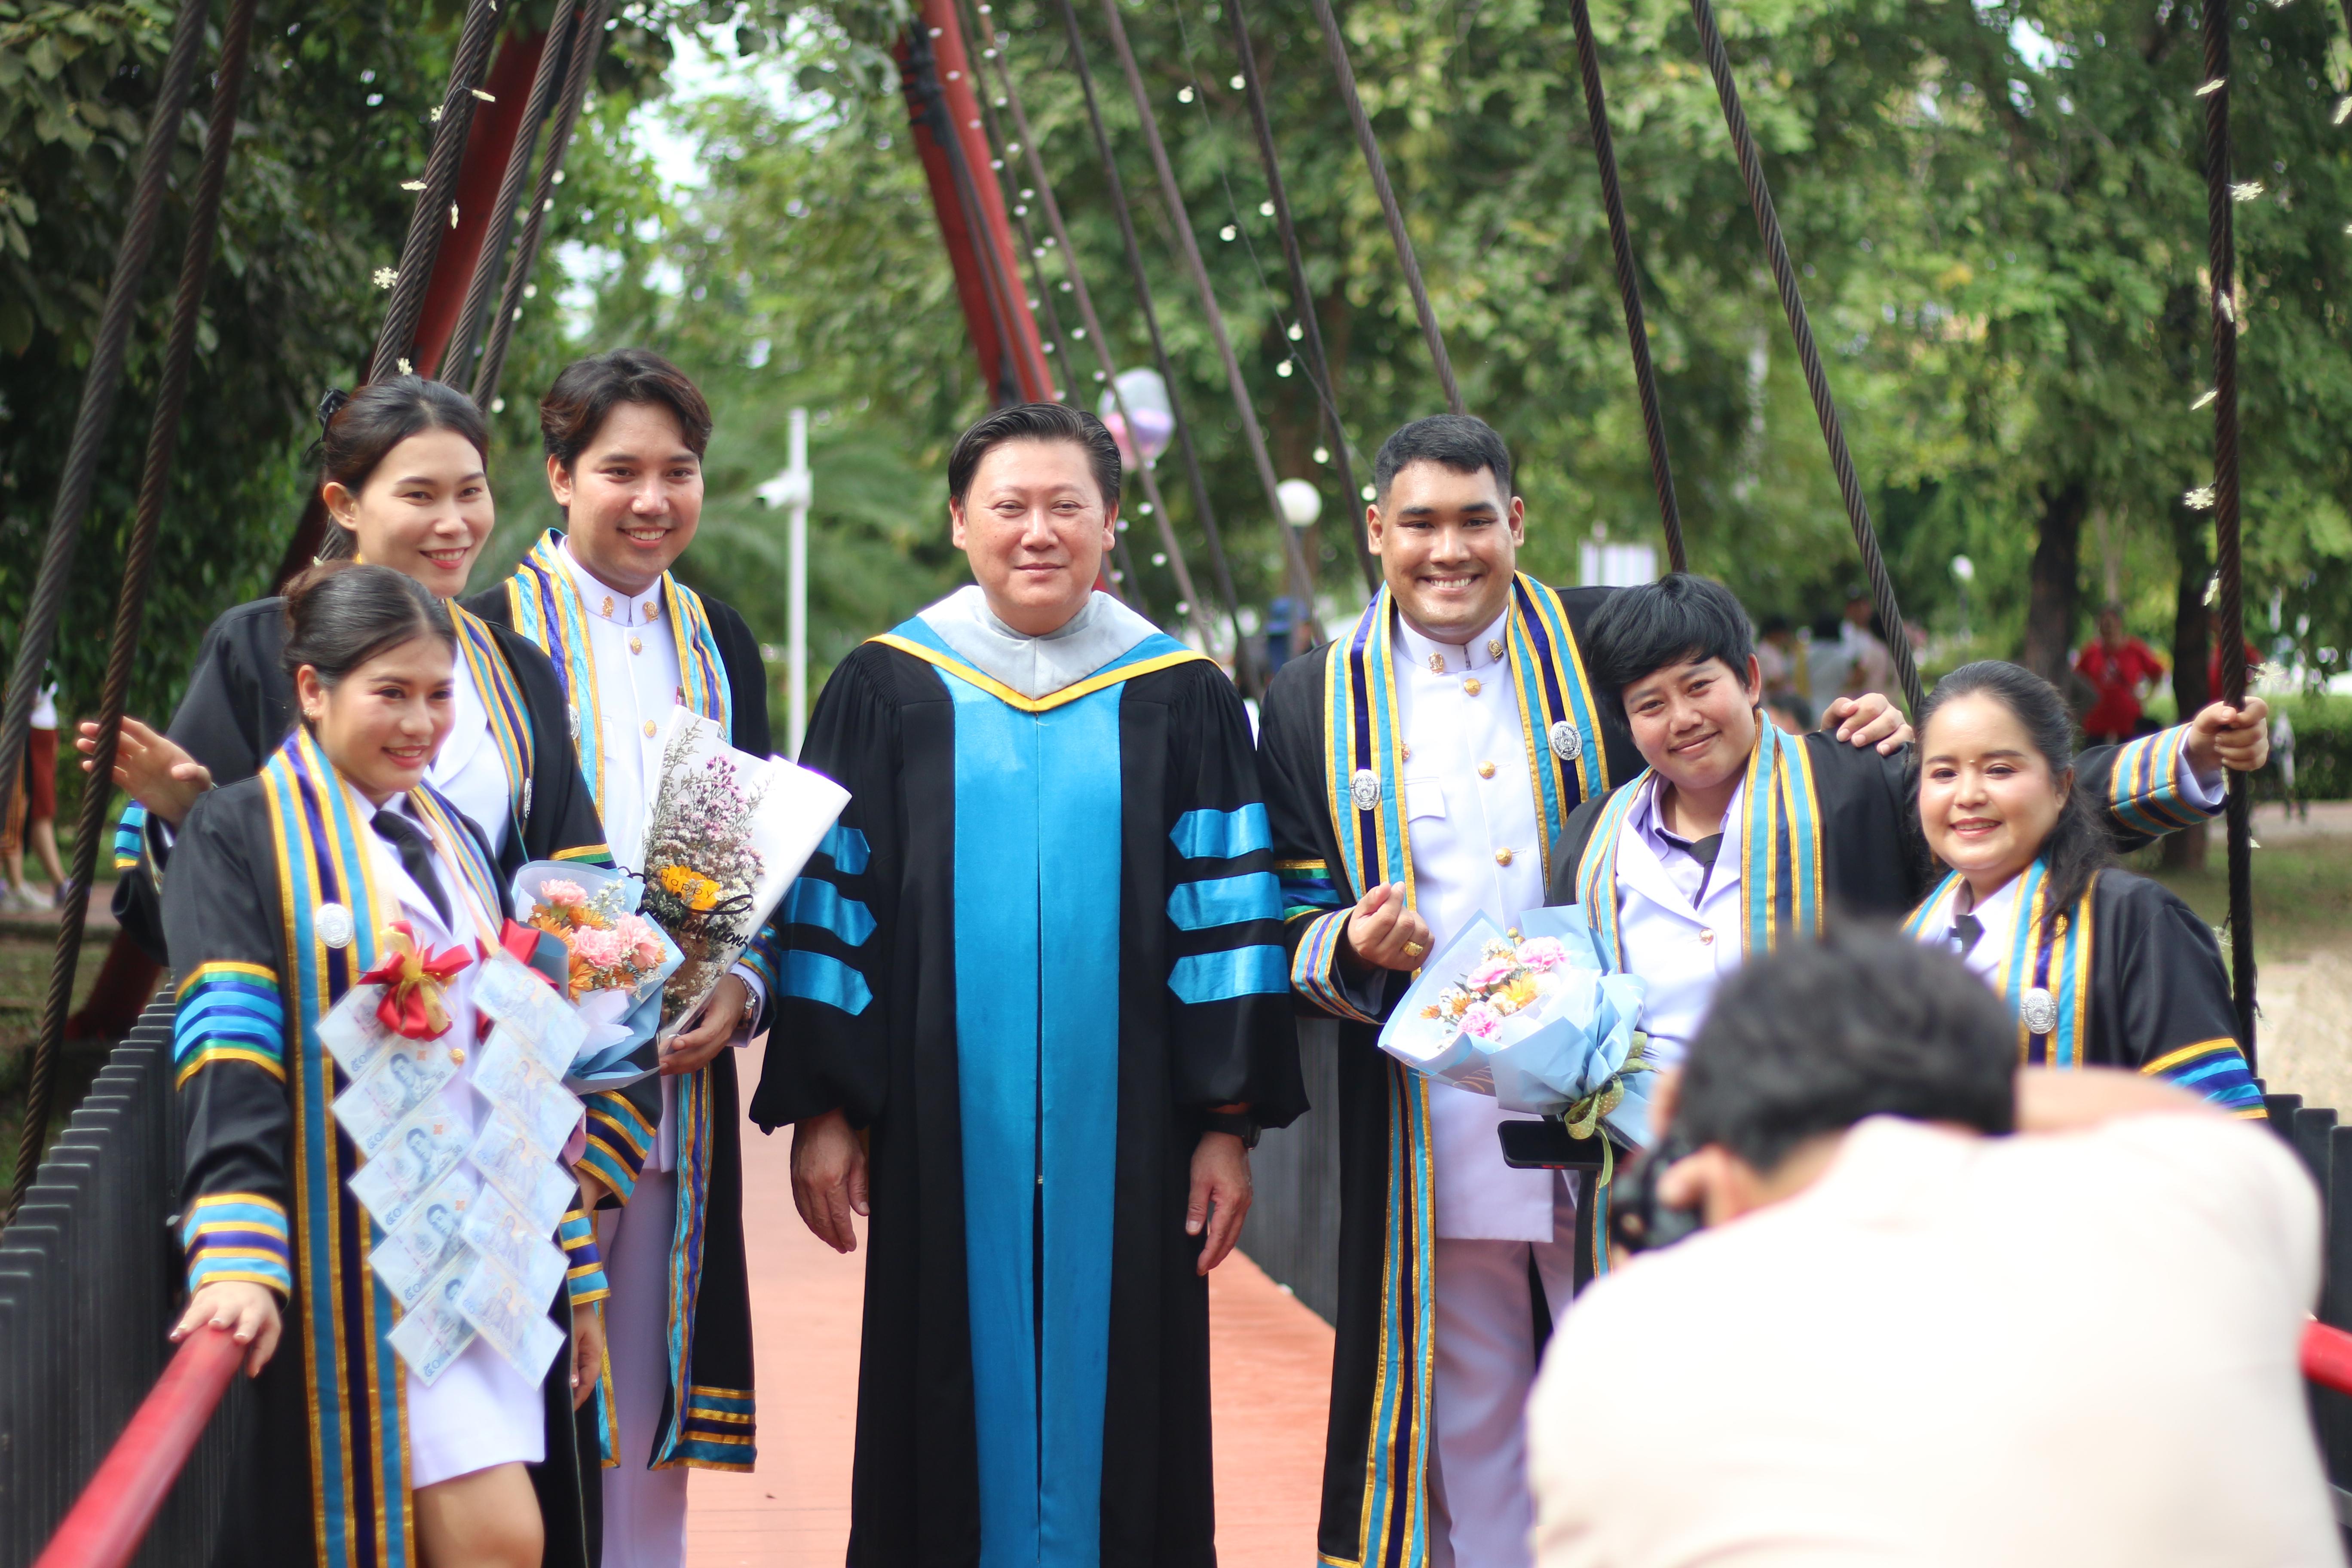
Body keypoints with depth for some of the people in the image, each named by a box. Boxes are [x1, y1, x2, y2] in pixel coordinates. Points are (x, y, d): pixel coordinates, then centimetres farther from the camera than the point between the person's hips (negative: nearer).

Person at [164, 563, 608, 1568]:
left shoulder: (458, 843, 16)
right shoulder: (242, 836, -4)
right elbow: (229, 1061, -17)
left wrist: (575, 1276, 17)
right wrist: (238, 1261, -30)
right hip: (355, 1262, -7)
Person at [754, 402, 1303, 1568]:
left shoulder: (1181, 700, 6)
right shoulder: (889, 690, 5)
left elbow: (1227, 914, 5)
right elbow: (831, 904, 5)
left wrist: (1230, 1122, -1)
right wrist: (819, 1110, -1)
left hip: (1125, 1146, 0)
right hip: (947, 1135, 0)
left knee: (1116, 1423, 3)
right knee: (959, 1424, 4)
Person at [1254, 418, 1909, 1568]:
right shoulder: (1316, 706, 5)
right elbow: (1291, 920, 7)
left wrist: (1850, 747, -6)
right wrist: (1353, 947, -14)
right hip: (1436, 1143, 1)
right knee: (1469, 1430, 8)